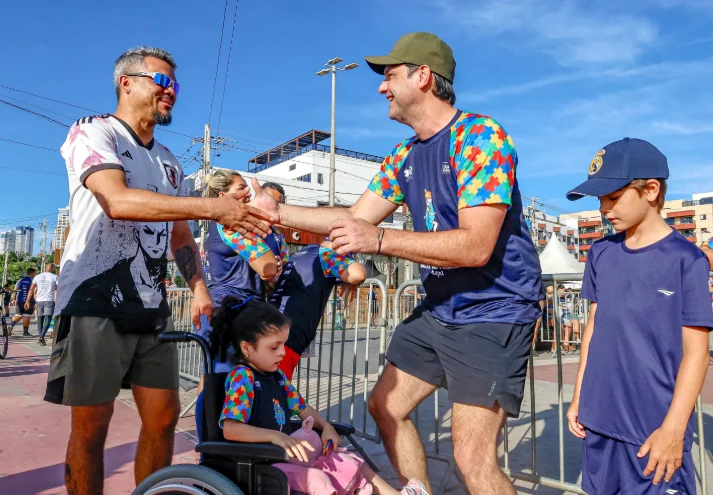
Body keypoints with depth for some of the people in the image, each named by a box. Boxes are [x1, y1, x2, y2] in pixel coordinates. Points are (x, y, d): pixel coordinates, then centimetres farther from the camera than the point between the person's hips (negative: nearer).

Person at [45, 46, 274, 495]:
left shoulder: (169, 163, 18)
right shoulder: (93, 132, -3)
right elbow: (117, 201, -23)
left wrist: (200, 289, 0)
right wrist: (212, 207, -28)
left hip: (152, 308, 6)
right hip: (95, 302, -6)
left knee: (163, 418, 7)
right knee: (92, 423, 1)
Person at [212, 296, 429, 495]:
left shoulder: (276, 375, 9)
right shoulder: (242, 377, -17)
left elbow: (302, 408, 17)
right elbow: (230, 429, -28)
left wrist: (326, 426, -1)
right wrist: (275, 436, -37)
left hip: (286, 454, 9)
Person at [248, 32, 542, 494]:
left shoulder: (479, 135, -17)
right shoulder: (405, 155, 8)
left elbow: (476, 245, -26)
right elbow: (356, 218, 10)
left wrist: (379, 239, -31)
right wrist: (277, 210, 7)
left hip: (492, 312, -8)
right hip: (438, 310, 9)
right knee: (386, 407, 16)